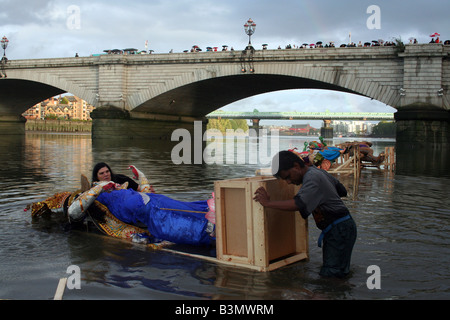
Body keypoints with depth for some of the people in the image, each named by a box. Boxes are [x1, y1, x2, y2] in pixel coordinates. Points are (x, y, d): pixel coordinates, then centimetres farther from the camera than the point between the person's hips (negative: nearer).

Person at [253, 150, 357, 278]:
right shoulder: (317, 171, 12)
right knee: (327, 271, 11)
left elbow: (298, 204, -35)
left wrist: (268, 202, -30)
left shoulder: (312, 178, -20)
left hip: (340, 229, -11)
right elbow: (342, 191, 22)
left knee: (331, 274, -14)